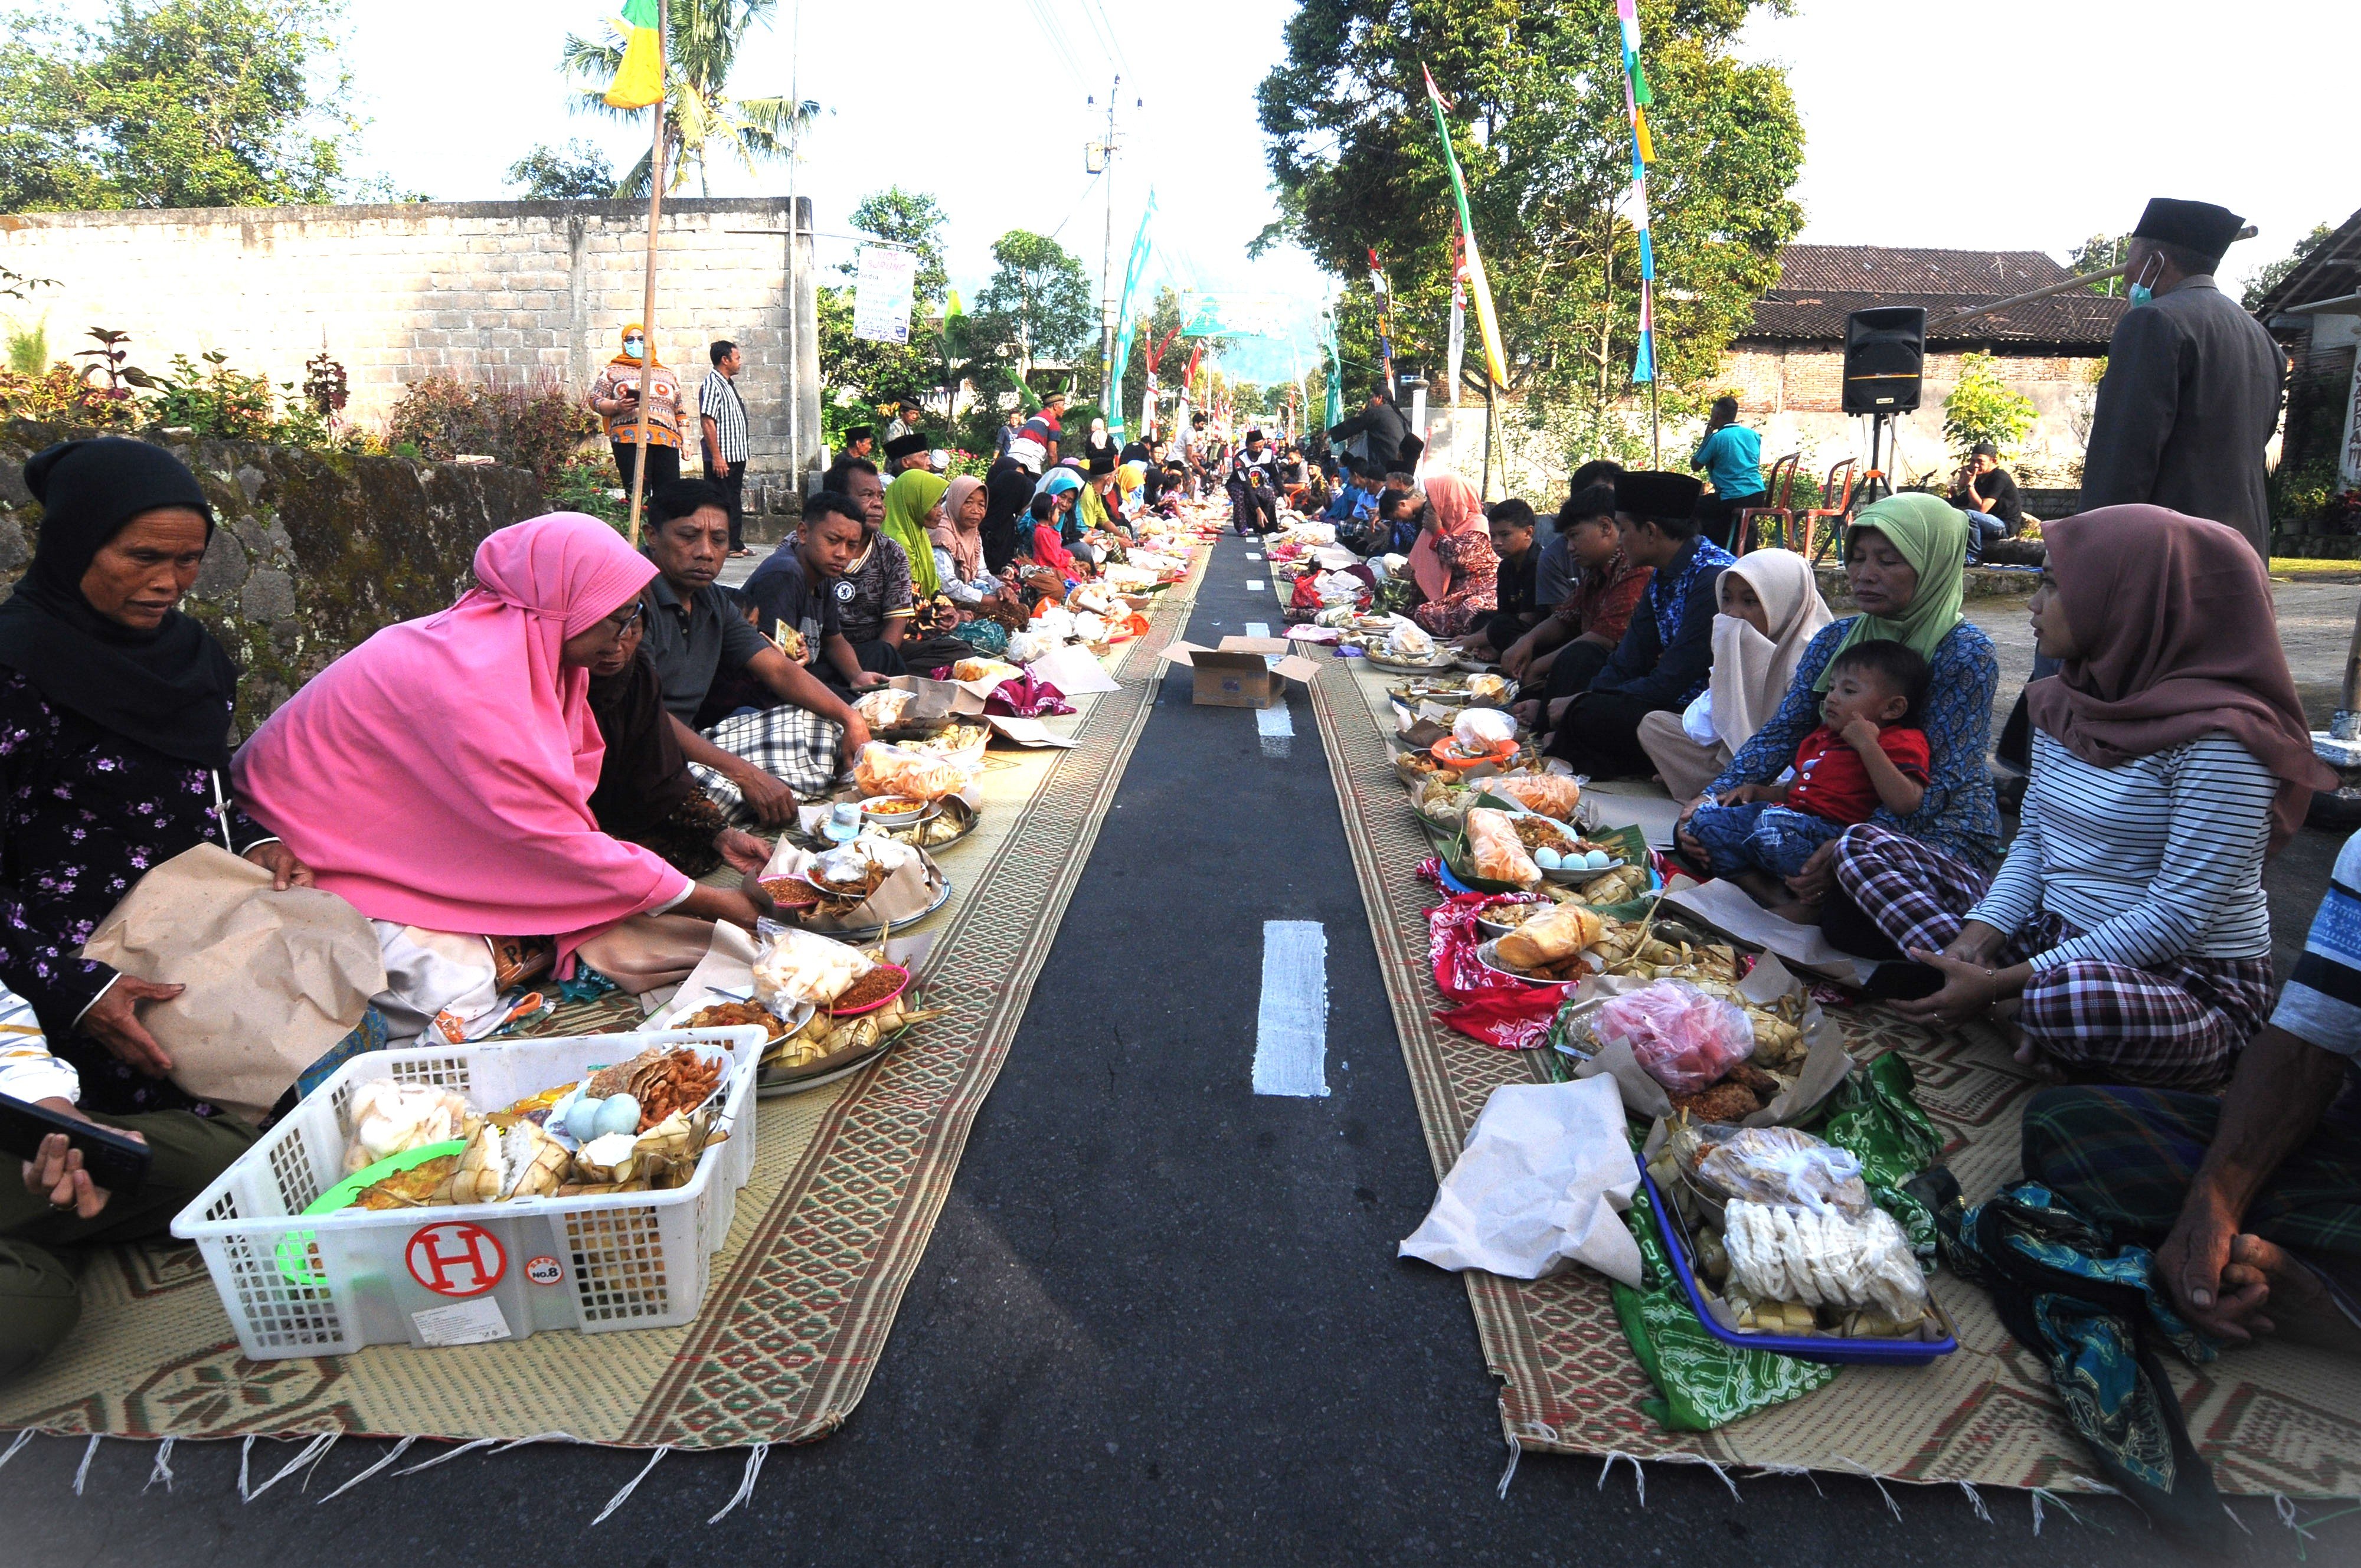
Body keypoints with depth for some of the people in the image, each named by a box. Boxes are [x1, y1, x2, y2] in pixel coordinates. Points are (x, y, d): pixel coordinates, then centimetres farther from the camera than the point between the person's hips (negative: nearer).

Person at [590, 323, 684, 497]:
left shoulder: (668, 374, 25)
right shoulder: (613, 371, 17)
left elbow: (680, 413, 23)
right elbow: (595, 400, 9)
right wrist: (617, 406, -11)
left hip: (667, 442, 3)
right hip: (630, 439, -3)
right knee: (638, 495, -12)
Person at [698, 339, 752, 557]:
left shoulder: (729, 384, 18)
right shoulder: (712, 384, -13)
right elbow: (707, 422, -19)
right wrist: (717, 456, -23)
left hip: (736, 456, 10)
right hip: (721, 457, -10)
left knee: (735, 502, 12)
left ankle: (736, 544, 18)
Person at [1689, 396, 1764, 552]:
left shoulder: (1716, 438, -8)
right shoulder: (1753, 435, 11)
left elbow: (1695, 465, 2)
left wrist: (1706, 438, 10)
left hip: (1732, 500, -7)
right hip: (1758, 497, 7)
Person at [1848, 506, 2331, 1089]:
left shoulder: (2217, 734, -19)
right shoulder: (2064, 703, 5)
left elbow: (2179, 915, -22)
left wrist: (2003, 983, -24)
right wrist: (1978, 937, -9)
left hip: (2190, 983, -8)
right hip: (2051, 936, 8)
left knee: (2073, 996, -44)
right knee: (1864, 845, 0)